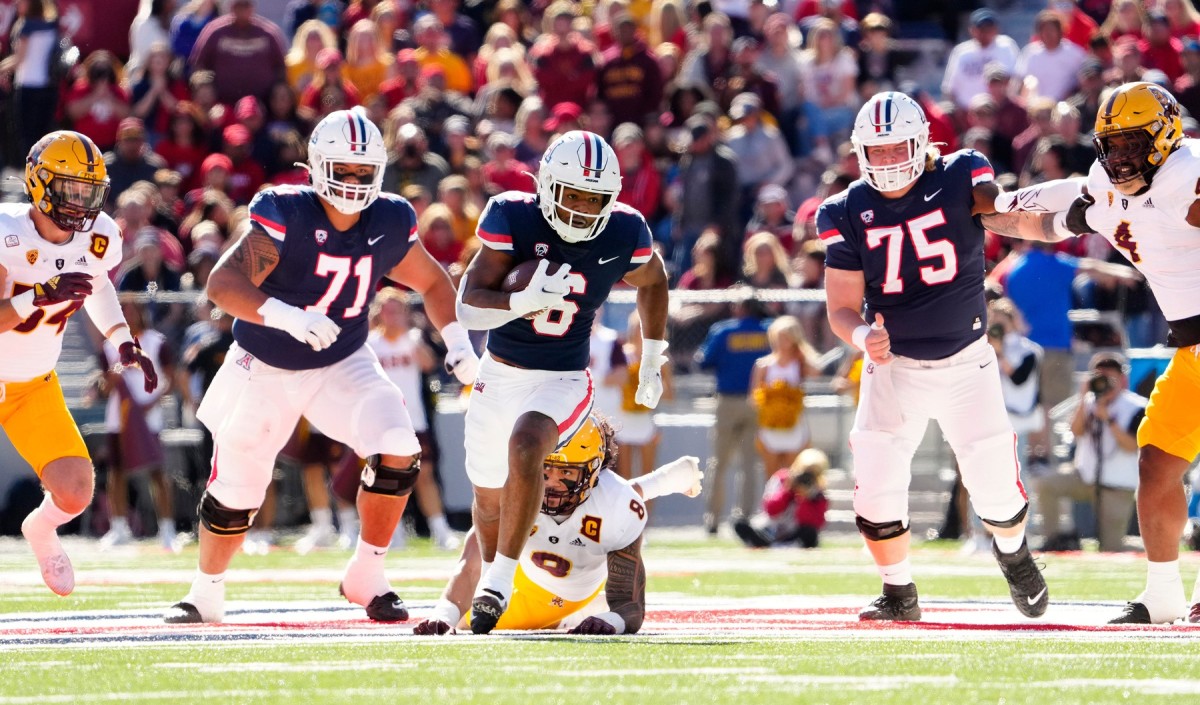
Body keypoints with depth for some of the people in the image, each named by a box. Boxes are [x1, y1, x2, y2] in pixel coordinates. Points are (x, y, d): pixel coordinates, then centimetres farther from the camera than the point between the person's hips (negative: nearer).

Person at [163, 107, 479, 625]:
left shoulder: (390, 223, -11)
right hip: (265, 369, -3)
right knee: (234, 489, 7)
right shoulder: (285, 216, -26)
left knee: (398, 453, -20)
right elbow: (223, 284, -35)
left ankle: (366, 575, -2)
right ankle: (205, 595, 33)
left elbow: (431, 282, 9)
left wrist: (457, 341, -6)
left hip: (342, 366, 3)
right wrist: (286, 316, -51)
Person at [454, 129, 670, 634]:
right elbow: (468, 308, -17)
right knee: (490, 497, 16)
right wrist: (523, 301, -35)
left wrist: (652, 360, 17)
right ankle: (491, 578, 45)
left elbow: (652, 282, 15)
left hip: (563, 380, -2)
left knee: (525, 446, -32)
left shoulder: (623, 235, -10)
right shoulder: (514, 219, -15)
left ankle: (498, 584, -27)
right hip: (500, 375, 2)